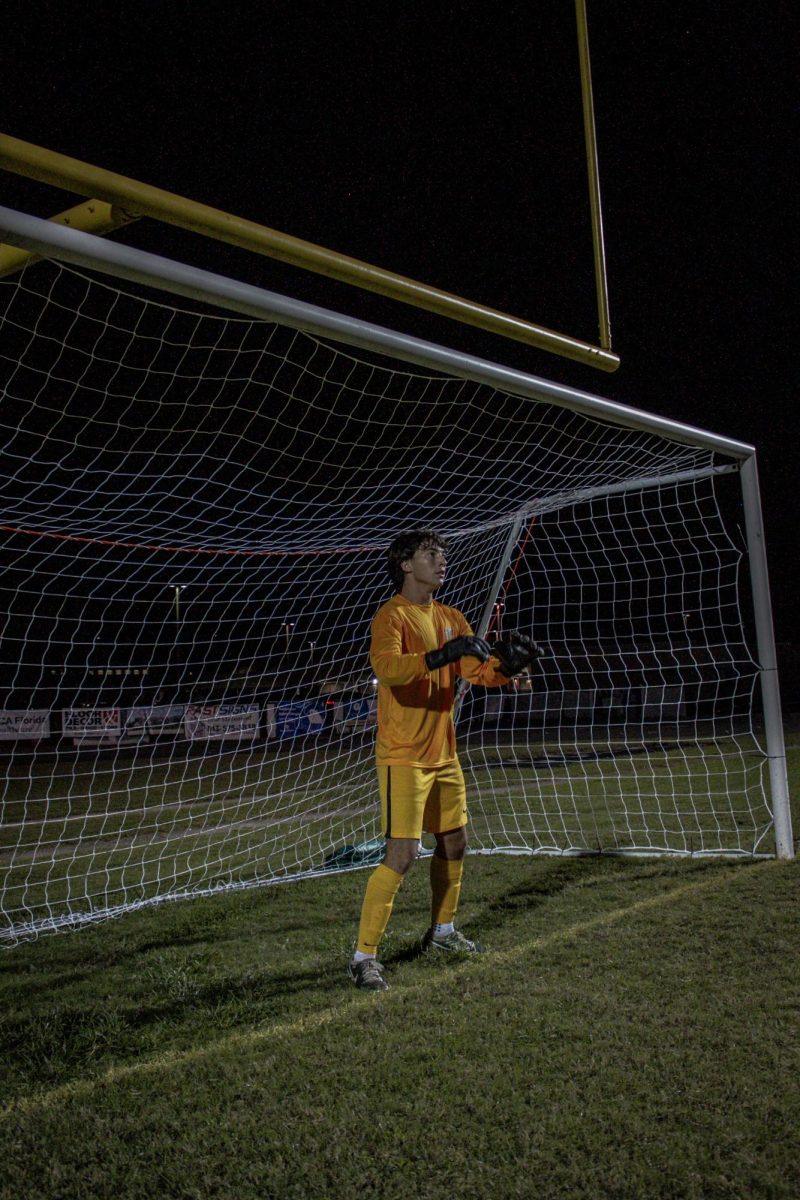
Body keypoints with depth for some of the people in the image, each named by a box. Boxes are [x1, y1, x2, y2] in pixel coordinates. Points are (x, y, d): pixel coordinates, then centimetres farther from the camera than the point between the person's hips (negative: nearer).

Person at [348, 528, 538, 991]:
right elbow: (387, 667, -31)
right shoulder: (393, 615, -13)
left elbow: (481, 671, 9)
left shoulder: (451, 619, 12)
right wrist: (441, 655, -41)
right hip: (403, 757, -8)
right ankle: (364, 956, -1)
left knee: (454, 843, 17)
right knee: (403, 854, -12)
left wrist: (508, 663, -11)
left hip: (444, 754, 8)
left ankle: (442, 931, 37)